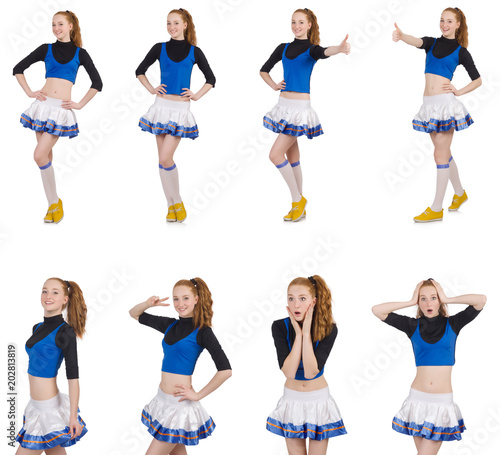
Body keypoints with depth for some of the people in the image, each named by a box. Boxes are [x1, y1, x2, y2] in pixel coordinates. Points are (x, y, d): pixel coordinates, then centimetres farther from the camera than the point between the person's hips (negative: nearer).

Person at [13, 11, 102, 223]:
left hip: (62, 110, -3)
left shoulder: (80, 53, 6)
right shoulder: (46, 49, 8)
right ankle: (53, 204, 12)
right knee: (46, 156, 3)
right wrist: (29, 92, 3)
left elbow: (97, 83, 7)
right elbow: (18, 69, 13)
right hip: (43, 104, 3)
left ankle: (55, 202, 2)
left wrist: (80, 104, 0)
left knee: (40, 156, -13)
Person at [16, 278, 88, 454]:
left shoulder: (65, 332, -13)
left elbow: (73, 377, -15)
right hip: (36, 406, 7)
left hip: (49, 409, -7)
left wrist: (73, 416, -18)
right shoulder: (38, 328, 10)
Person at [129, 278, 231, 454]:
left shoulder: (201, 331, -10)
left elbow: (225, 370, -17)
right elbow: (134, 314, 19)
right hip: (162, 399, 7)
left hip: (179, 403, -7)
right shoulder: (170, 325, 9)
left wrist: (198, 395, -13)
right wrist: (148, 304, -3)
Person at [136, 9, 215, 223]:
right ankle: (171, 205, 13)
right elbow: (140, 71, 16)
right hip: (162, 106, 2)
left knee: (165, 158, -12)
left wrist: (196, 95, -2)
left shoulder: (194, 51, 3)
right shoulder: (159, 48, 5)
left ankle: (177, 202, 5)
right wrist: (151, 89, 4)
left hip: (181, 109, -2)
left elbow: (211, 79, 9)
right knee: (163, 159, 3)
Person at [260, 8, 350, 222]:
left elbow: (323, 52, -30)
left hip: (300, 108, -6)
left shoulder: (311, 49, -5)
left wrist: (339, 49, -51)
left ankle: (298, 200, 1)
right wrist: (274, 85, 5)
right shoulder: (283, 48, 11)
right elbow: (264, 70, 22)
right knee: (292, 156, 10)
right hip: (284, 105, 6)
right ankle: (298, 206, 19)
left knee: (276, 154, -12)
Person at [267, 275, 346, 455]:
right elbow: (289, 372, -21)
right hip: (292, 399, 1)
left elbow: (310, 372, -24)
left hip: (319, 400, -1)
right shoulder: (280, 327, -12)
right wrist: (298, 333, -22)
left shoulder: (328, 329, -15)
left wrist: (307, 332, -25)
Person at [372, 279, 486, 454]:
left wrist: (446, 299, -4)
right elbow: (377, 310, -3)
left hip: (442, 401, -2)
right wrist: (411, 302, -2)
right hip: (418, 399, 2)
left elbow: (481, 300, -10)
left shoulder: (452, 324, 2)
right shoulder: (413, 326, 4)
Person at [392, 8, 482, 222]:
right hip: (430, 105, 5)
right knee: (444, 154, 16)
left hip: (446, 104, -5)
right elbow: (417, 42, -13)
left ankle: (436, 209, -2)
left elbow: (477, 80, 9)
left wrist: (459, 91, -7)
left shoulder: (460, 51, 3)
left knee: (440, 156, -5)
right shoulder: (432, 43, 11)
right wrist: (401, 36, -34)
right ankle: (460, 193, 35)